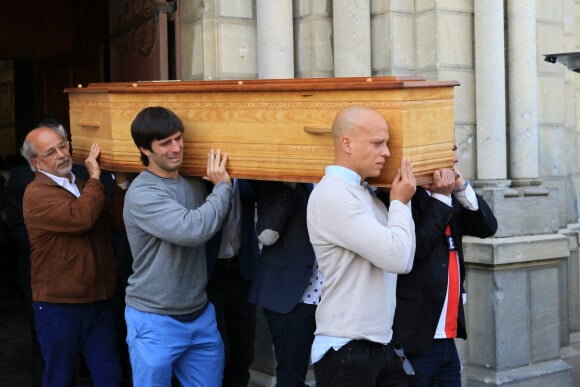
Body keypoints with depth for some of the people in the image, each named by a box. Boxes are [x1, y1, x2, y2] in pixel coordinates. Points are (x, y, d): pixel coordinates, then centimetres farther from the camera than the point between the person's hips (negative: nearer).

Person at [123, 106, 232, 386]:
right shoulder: (142, 194, -18)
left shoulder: (194, 182, 5)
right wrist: (222, 187, -15)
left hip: (200, 315, 6)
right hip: (155, 322, -6)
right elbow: (193, 229, -29)